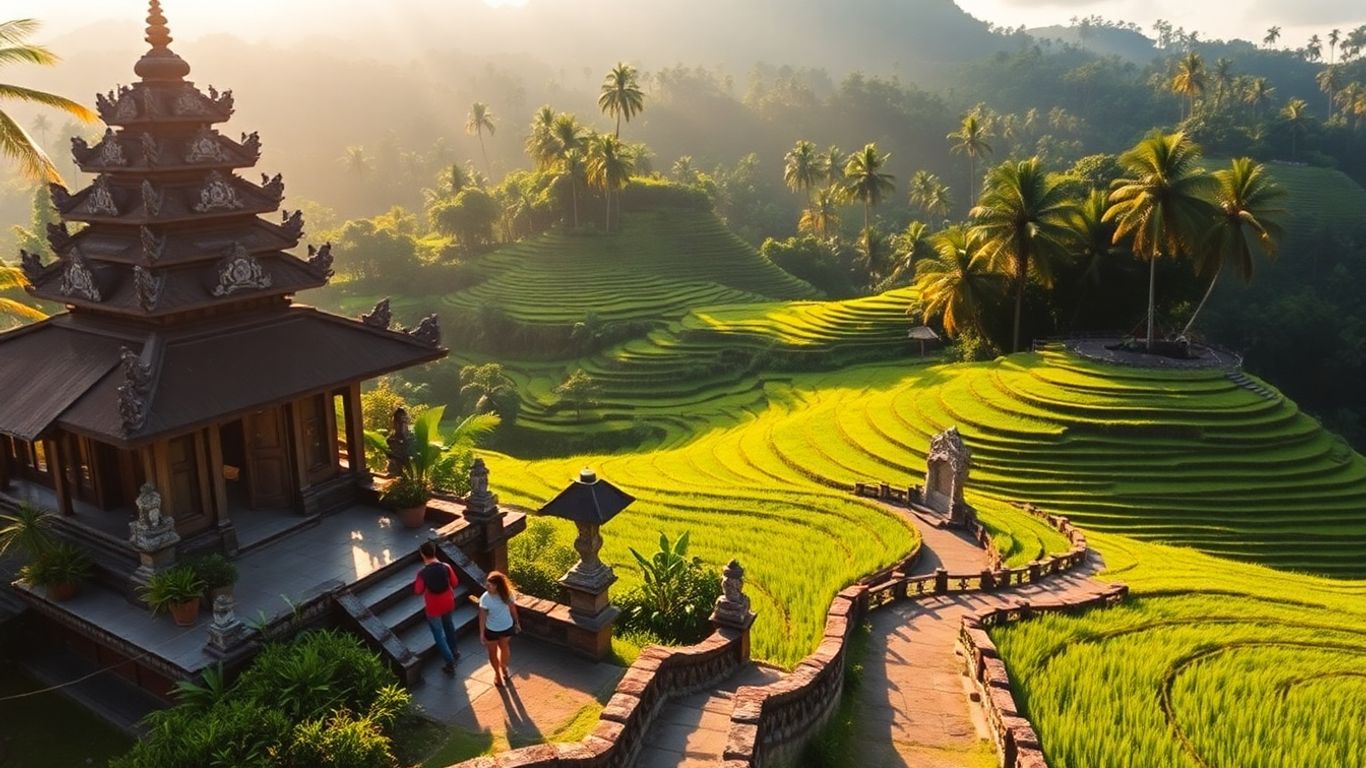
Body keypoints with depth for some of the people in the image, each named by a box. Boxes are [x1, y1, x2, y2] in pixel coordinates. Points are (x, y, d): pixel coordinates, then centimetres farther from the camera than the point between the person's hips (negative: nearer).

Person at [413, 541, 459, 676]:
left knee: (438, 634, 13)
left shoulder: (422, 573, -24)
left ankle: (450, 664, 13)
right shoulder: (446, 567, -16)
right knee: (448, 624, 32)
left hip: (434, 608, -4)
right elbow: (454, 583, -2)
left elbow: (419, 591, -10)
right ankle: (453, 650, 48)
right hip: (448, 603, 4)